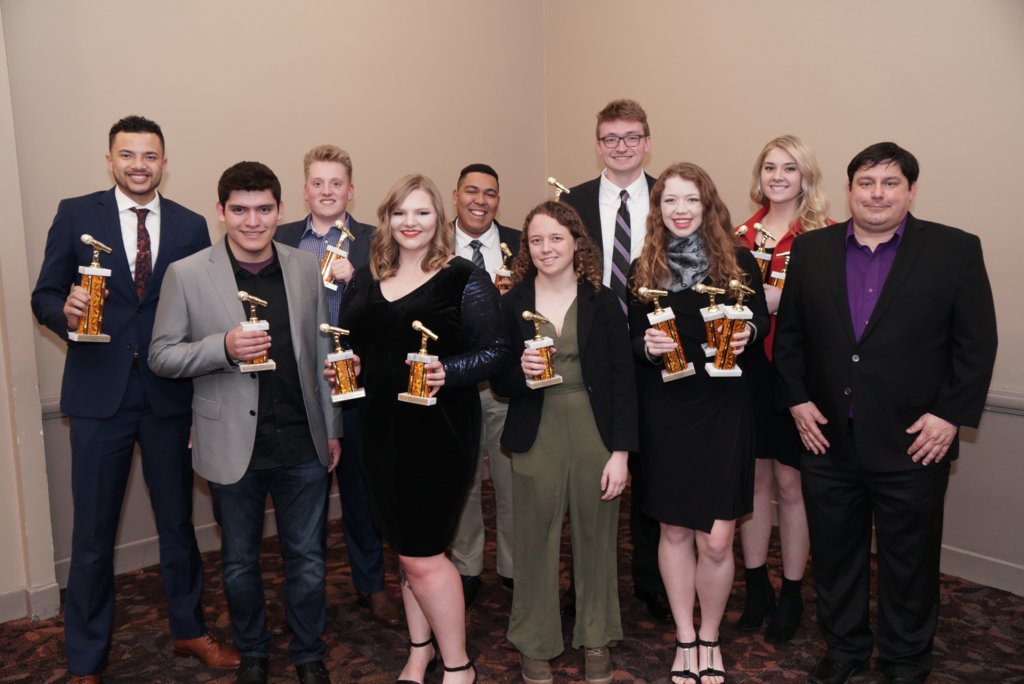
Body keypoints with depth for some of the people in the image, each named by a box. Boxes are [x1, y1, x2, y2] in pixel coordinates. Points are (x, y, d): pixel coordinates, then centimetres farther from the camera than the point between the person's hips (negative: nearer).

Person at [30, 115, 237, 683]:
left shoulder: (190, 226, 4)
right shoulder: (75, 214, 1)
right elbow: (44, 296, 1)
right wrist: (66, 312, -23)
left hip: (170, 395, 1)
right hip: (99, 395, -1)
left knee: (178, 520, 15)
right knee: (93, 533, 9)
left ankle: (189, 630, 35)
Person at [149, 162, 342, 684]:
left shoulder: (306, 269, 1)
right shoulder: (186, 275, -6)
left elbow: (321, 353, 7)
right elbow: (161, 356, -4)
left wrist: (331, 429, 8)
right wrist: (223, 347, -21)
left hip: (302, 444, 2)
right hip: (233, 446, -1)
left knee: (307, 558, 12)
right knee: (239, 562, 16)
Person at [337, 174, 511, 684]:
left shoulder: (464, 279, -6)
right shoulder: (363, 281, 9)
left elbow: (497, 350, -9)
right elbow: (347, 347, 17)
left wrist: (448, 372, -23)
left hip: (438, 430, -5)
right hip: (380, 428, 6)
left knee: (422, 555, 0)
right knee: (406, 547, 17)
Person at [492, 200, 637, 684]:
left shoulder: (602, 302, -1)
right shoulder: (511, 305, 1)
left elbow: (623, 380, -2)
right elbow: (499, 384, 4)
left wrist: (621, 452, -6)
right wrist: (521, 371, -19)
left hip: (595, 436, 0)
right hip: (536, 439, 0)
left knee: (595, 539, 12)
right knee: (535, 543, 7)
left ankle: (596, 637, 33)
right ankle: (535, 642, 27)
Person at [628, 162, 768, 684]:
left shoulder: (737, 260, -2)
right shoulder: (643, 270, 3)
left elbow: (760, 316, 9)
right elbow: (633, 341, 7)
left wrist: (747, 332, -12)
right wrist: (647, 346, -15)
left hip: (723, 409, -1)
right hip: (664, 412, 2)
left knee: (716, 540, 0)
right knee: (674, 530, 12)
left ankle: (709, 638, 26)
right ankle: (684, 638, 31)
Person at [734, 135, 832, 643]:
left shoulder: (823, 236, -4)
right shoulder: (743, 233, 10)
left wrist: (783, 298, -21)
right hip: (747, 367, 4)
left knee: (790, 483, 4)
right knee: (753, 477, 11)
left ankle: (791, 596, 20)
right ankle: (757, 587, 26)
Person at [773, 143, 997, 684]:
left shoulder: (955, 250, -3)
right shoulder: (811, 249, 4)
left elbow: (977, 342, -4)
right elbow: (788, 333, 7)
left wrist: (950, 415, -10)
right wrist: (797, 400, -1)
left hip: (913, 441, -2)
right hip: (827, 437, 3)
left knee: (909, 559, 12)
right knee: (834, 552, 15)